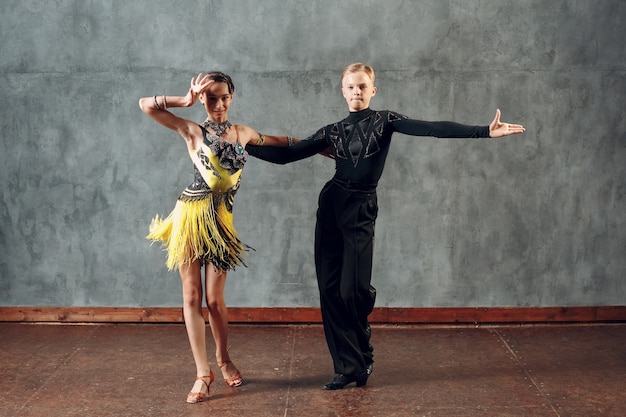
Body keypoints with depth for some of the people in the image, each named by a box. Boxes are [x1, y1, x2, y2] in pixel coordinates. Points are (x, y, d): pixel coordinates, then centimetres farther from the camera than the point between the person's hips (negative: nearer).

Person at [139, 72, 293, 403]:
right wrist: (186, 100, -7)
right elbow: (146, 105, -8)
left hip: (220, 220, 2)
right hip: (191, 216, -2)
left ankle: (223, 359, 29)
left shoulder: (243, 133, 11)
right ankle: (203, 373, 10)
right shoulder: (194, 131, -1)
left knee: (214, 298, 4)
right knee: (192, 296, 1)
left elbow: (279, 142, 28)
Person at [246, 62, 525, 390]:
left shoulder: (384, 120, 2)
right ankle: (348, 366, 10)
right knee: (330, 289, 0)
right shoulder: (332, 131, 10)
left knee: (353, 290, -10)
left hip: (360, 210, -3)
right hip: (330, 206, 3)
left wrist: (485, 131, -19)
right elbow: (284, 155, 10)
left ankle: (359, 359, 19)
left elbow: (431, 128, -9)